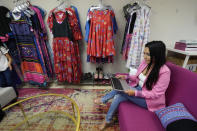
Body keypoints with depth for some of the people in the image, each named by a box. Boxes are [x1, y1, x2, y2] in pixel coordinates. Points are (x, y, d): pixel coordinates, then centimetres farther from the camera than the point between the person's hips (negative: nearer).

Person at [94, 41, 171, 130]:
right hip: (138, 88, 6)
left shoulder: (164, 72, -24)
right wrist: (126, 77, -7)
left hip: (149, 100, -6)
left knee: (121, 91, -23)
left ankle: (103, 99, 4)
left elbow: (156, 93, -22)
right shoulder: (145, 62, -5)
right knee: (118, 97, -17)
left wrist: (136, 93, -30)